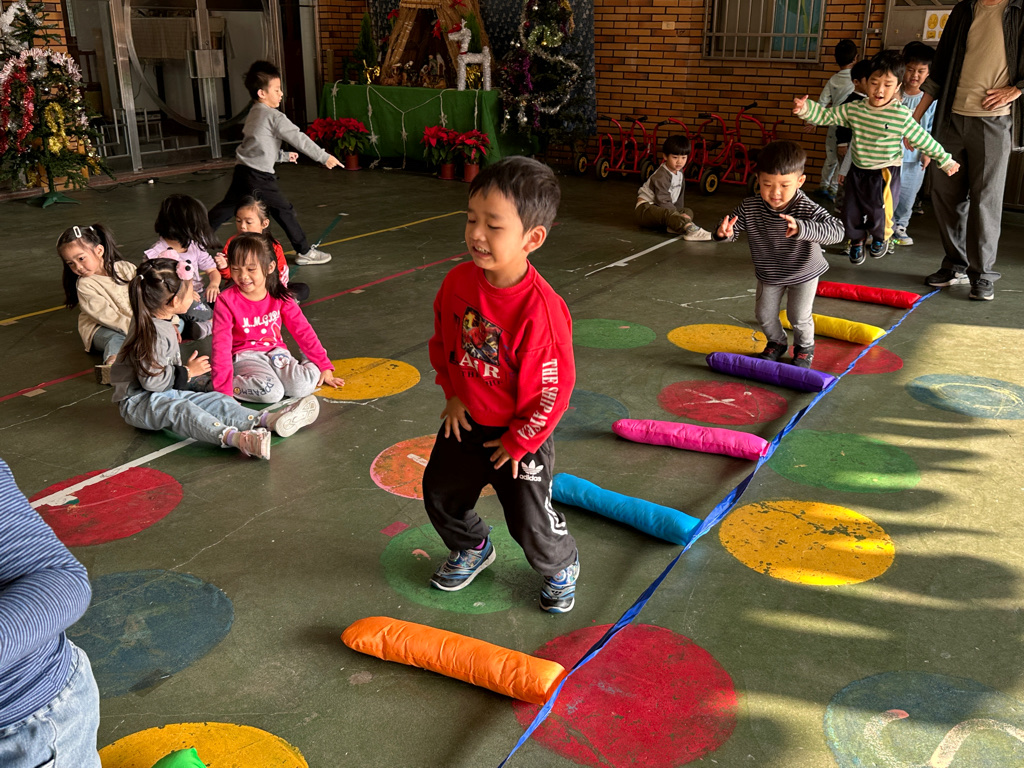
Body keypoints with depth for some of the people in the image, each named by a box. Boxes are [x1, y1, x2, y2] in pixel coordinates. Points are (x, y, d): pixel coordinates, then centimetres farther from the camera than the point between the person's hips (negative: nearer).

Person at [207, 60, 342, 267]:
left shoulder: (253, 114, 17)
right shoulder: (274, 117, -11)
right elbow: (299, 139, -11)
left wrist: (283, 156, 25)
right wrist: (324, 157, -7)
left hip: (242, 171, 9)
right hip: (258, 177, -9)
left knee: (226, 208, 18)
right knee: (285, 211, 0)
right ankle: (305, 251, 6)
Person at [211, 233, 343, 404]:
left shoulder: (279, 297, -3)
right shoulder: (226, 302, -13)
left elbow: (303, 330, 0)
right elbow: (222, 345, -15)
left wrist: (325, 367, -1)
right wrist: (224, 389, -21)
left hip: (275, 352, 4)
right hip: (244, 356, -4)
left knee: (302, 386, -25)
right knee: (271, 392, -33)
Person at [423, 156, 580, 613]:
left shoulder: (541, 309, -31)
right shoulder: (459, 281, -13)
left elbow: (554, 388, -23)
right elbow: (442, 339, 7)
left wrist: (518, 441, -14)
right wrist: (452, 394, 3)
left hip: (519, 433, -6)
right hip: (466, 421, 6)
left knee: (530, 523, 5)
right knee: (440, 495, 21)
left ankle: (561, 566, 39)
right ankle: (472, 549, 51)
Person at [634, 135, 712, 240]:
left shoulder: (679, 172, 9)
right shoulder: (661, 176, -20)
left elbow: (679, 196, 15)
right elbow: (663, 201, -24)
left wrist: (679, 213, 3)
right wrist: (676, 214, -25)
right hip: (645, 207, -10)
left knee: (688, 211, -1)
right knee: (668, 213, -37)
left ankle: (674, 227, -36)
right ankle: (691, 230, -62)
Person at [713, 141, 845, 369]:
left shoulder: (808, 210, -35)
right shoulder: (749, 207, -25)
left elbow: (836, 230, -47)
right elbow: (732, 227, -16)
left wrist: (801, 229, -64)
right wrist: (725, 232, -43)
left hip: (803, 273, -3)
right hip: (768, 273, 3)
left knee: (799, 316, 7)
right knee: (764, 313, 15)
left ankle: (804, 347, 38)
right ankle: (776, 342, 44)